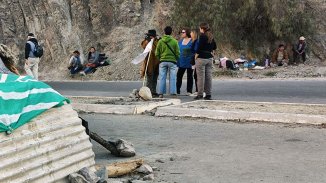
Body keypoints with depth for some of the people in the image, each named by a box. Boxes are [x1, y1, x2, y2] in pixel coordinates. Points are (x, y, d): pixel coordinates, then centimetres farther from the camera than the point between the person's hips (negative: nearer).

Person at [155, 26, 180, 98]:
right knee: (172, 78, 2)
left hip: (162, 61, 1)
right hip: (172, 61, -1)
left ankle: (161, 93, 3)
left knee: (162, 78, 4)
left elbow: (157, 53, 4)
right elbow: (177, 53, 1)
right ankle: (173, 93, 0)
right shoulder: (174, 41, -2)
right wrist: (176, 59, 17)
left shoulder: (160, 41, 2)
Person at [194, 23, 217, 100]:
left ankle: (200, 94, -2)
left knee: (201, 77, -3)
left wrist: (196, 55, -6)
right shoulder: (211, 36, 10)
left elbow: (199, 47, -16)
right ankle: (208, 94, 10)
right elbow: (214, 47, 21)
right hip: (210, 58, 7)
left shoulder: (202, 36, -11)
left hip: (201, 58, -7)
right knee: (208, 76, 8)